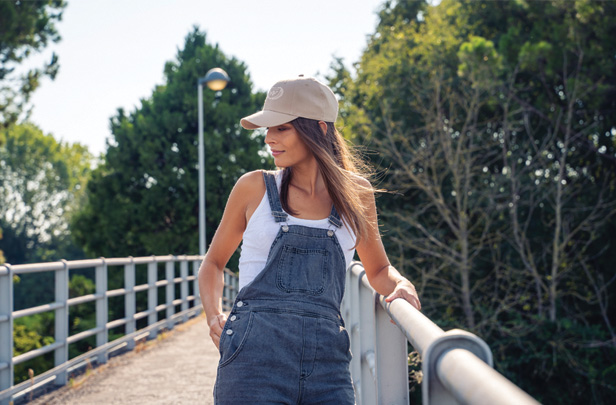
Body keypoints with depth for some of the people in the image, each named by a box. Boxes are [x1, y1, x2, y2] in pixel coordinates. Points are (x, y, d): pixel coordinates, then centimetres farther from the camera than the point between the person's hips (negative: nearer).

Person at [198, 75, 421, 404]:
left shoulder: (355, 195, 10)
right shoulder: (255, 188, 7)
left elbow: (378, 270, 23)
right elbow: (213, 263, 18)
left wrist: (401, 286, 1)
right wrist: (214, 316, 1)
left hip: (326, 364, 1)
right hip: (255, 357, -1)